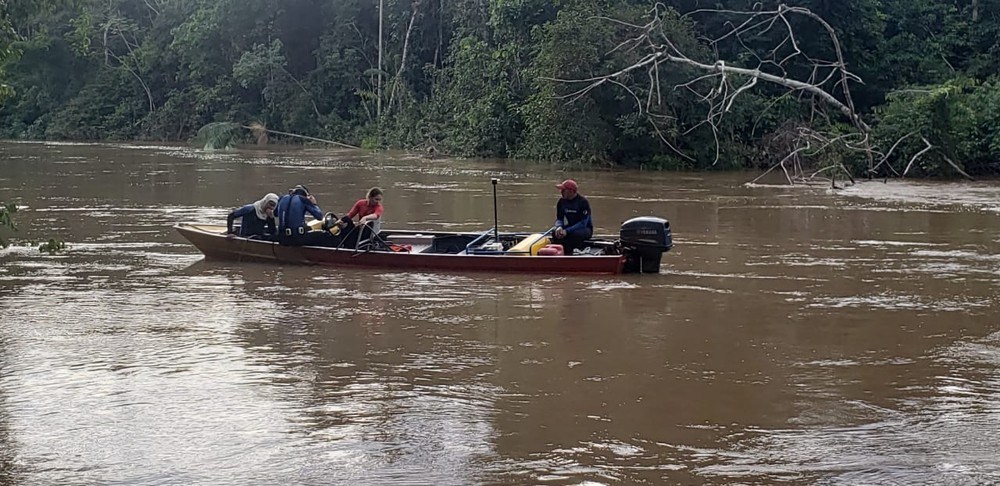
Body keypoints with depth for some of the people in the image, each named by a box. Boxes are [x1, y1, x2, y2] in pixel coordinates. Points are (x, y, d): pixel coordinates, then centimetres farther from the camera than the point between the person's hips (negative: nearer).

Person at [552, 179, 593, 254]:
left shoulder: (583, 202, -20)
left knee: (575, 234, -38)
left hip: (585, 229, -5)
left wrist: (567, 231, -30)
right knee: (555, 232, -23)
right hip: (570, 227, 5)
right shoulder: (562, 202, -1)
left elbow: (583, 223, -23)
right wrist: (559, 227, -20)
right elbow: (559, 219, 5)